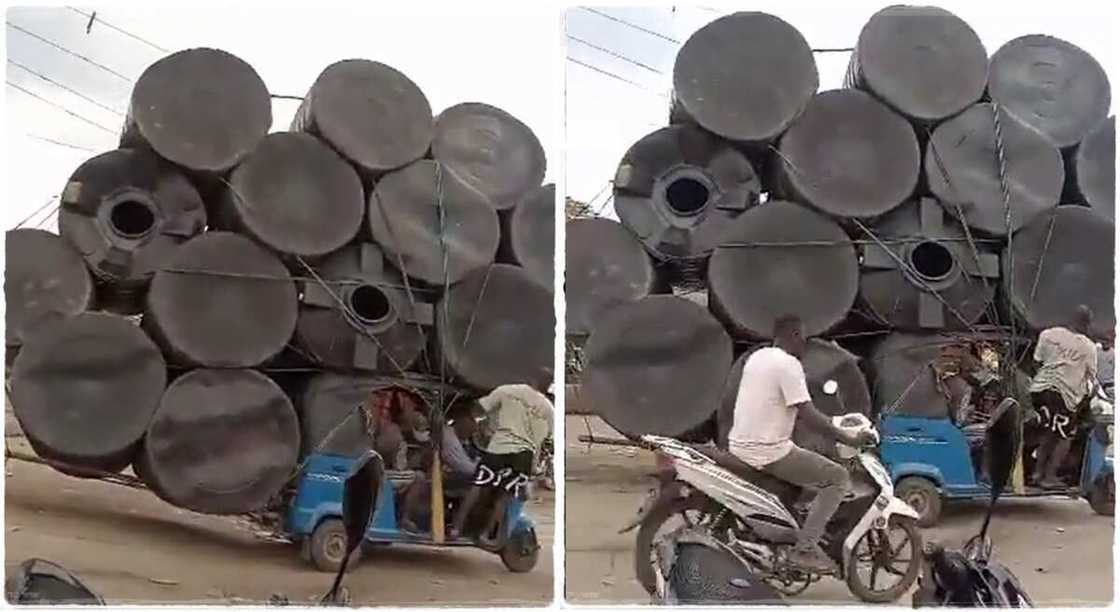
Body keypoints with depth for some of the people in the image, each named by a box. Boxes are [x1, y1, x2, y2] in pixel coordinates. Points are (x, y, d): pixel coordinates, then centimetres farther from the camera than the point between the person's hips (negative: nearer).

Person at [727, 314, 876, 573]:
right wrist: (851, 440, -12)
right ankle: (805, 548, -9)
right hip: (768, 452, -10)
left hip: (739, 446, 10)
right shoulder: (788, 364, -14)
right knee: (837, 477, -4)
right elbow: (809, 415, -19)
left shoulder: (757, 357, 13)